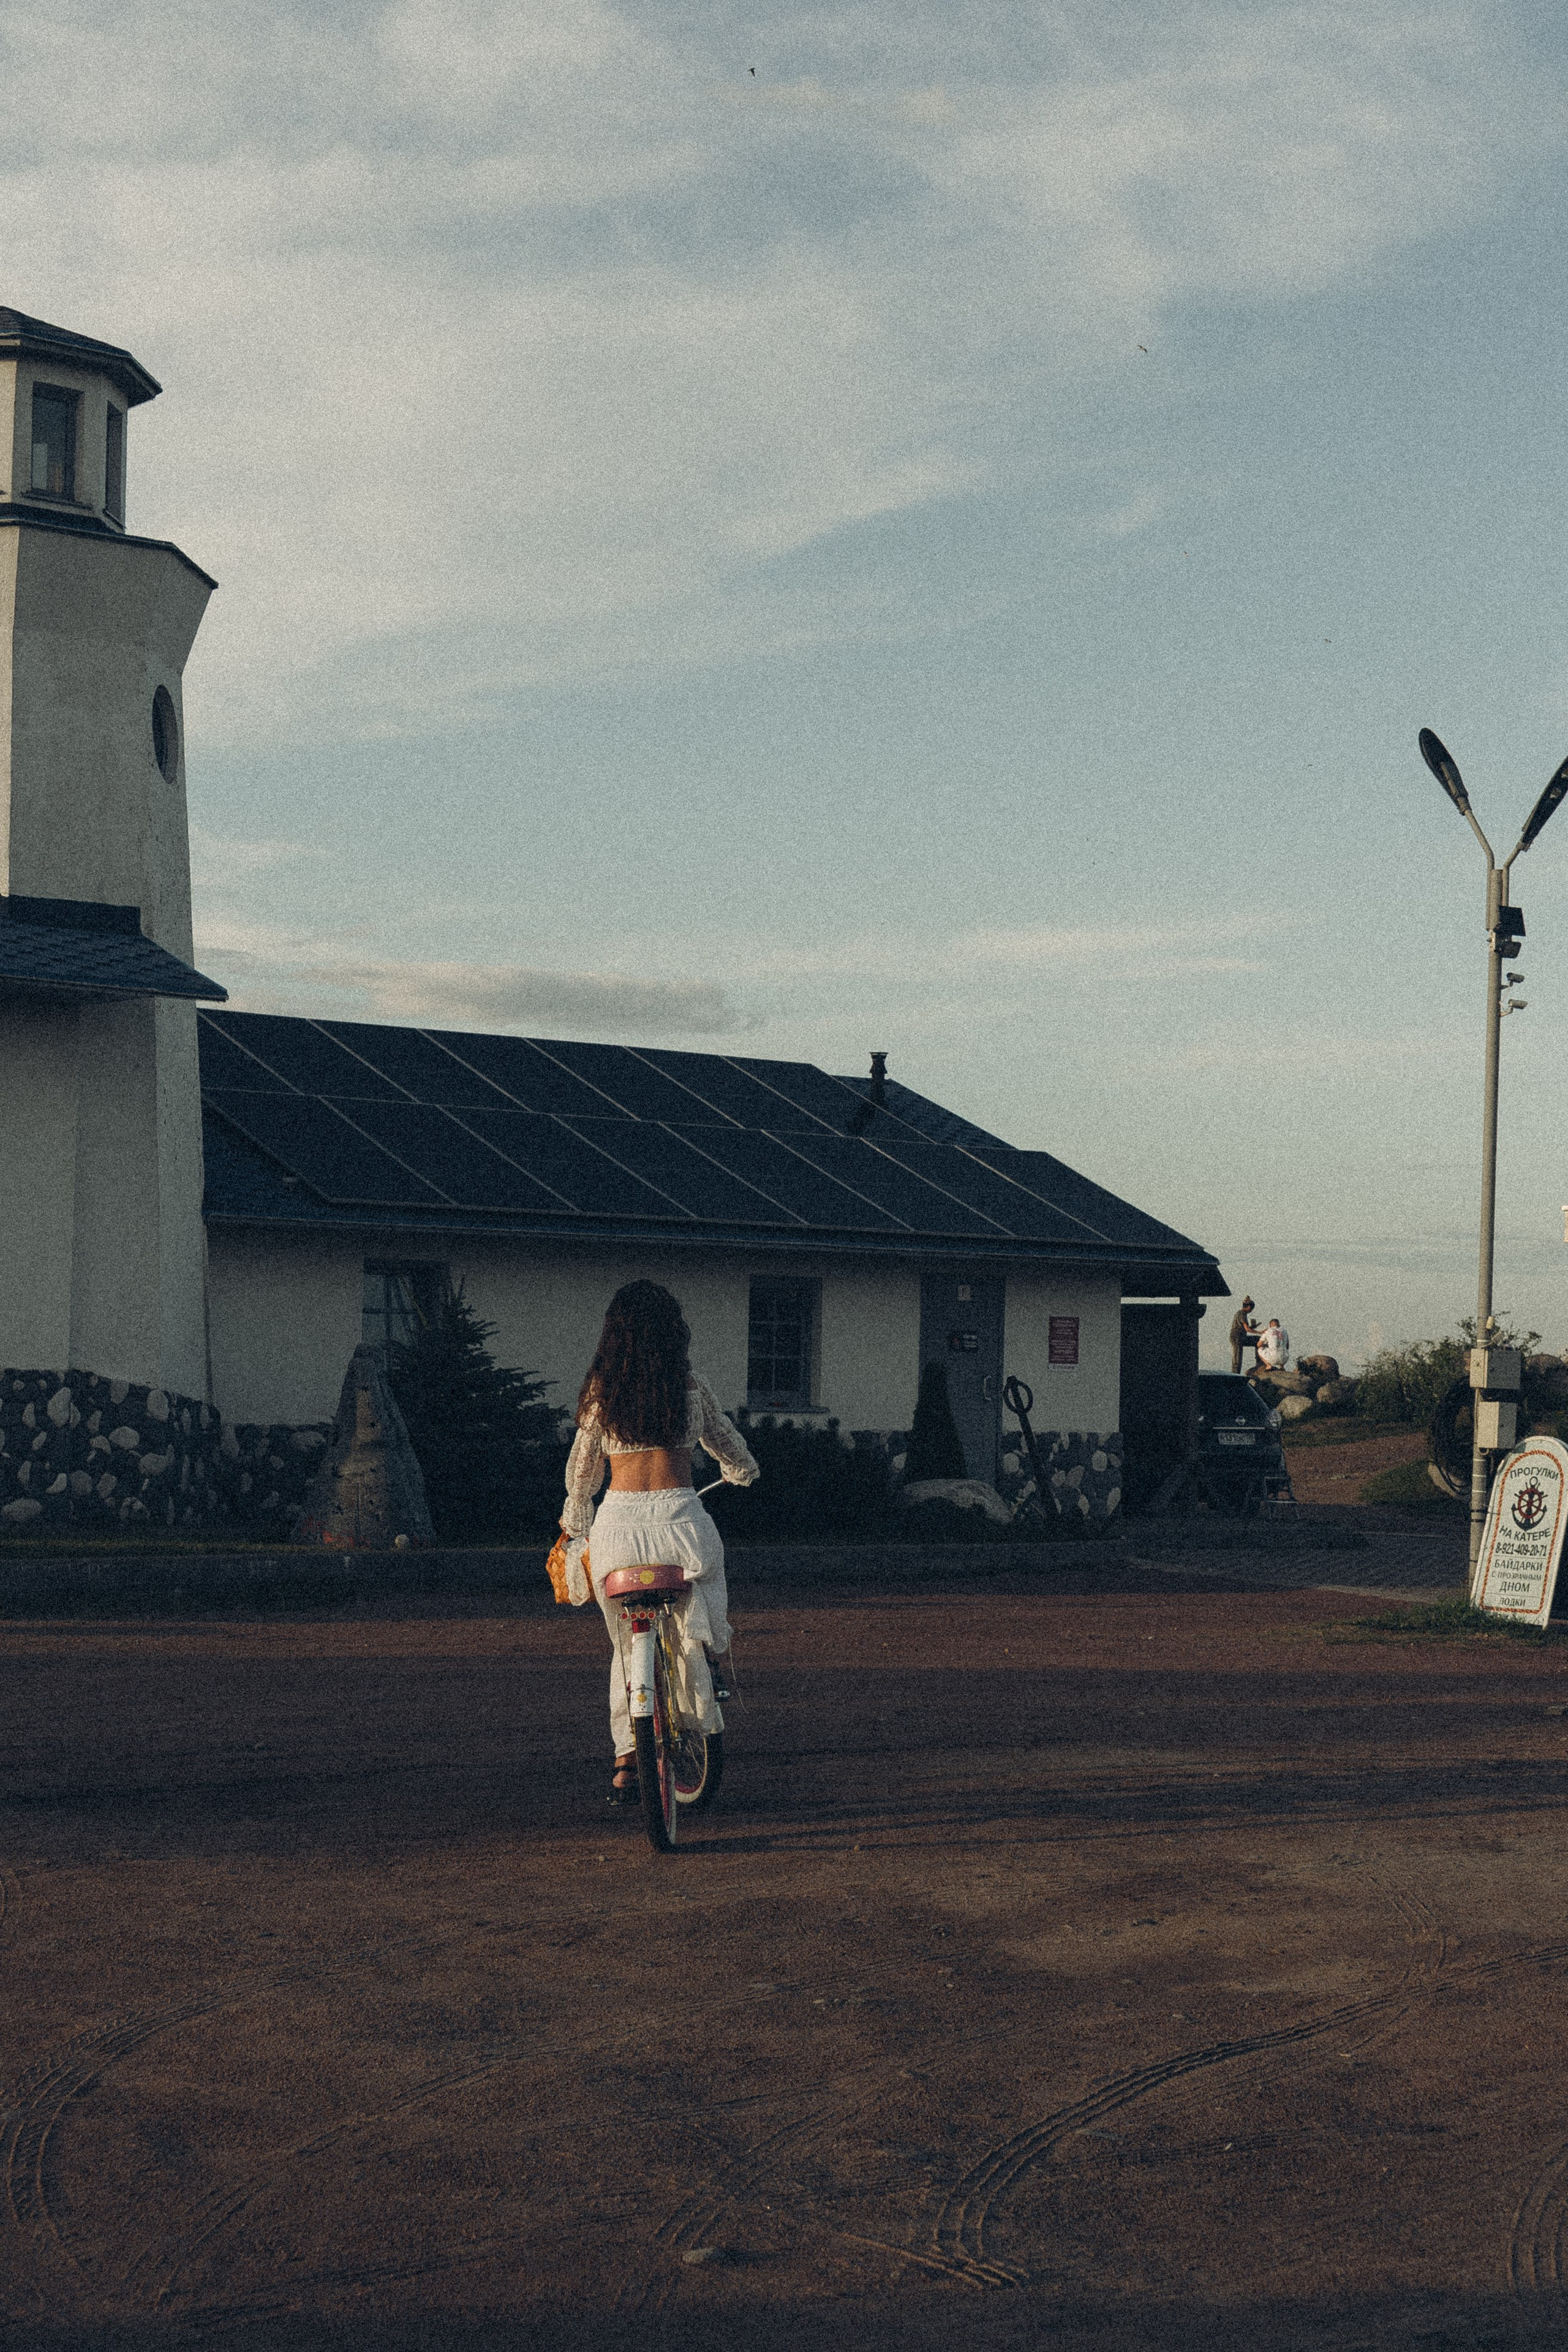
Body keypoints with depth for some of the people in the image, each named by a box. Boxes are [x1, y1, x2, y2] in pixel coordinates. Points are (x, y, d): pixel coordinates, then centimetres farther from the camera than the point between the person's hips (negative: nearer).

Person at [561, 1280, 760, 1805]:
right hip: (677, 1516, -2)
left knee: (625, 1647, 15)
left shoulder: (599, 1392, 5)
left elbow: (581, 1468, 16)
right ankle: (716, 1655, 7)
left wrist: (575, 1523, 34)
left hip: (617, 1522, 2)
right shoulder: (690, 1388, 3)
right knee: (709, 1569, 32)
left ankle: (626, 1763, 13)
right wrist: (741, 1471, 42)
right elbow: (733, 1452, 17)